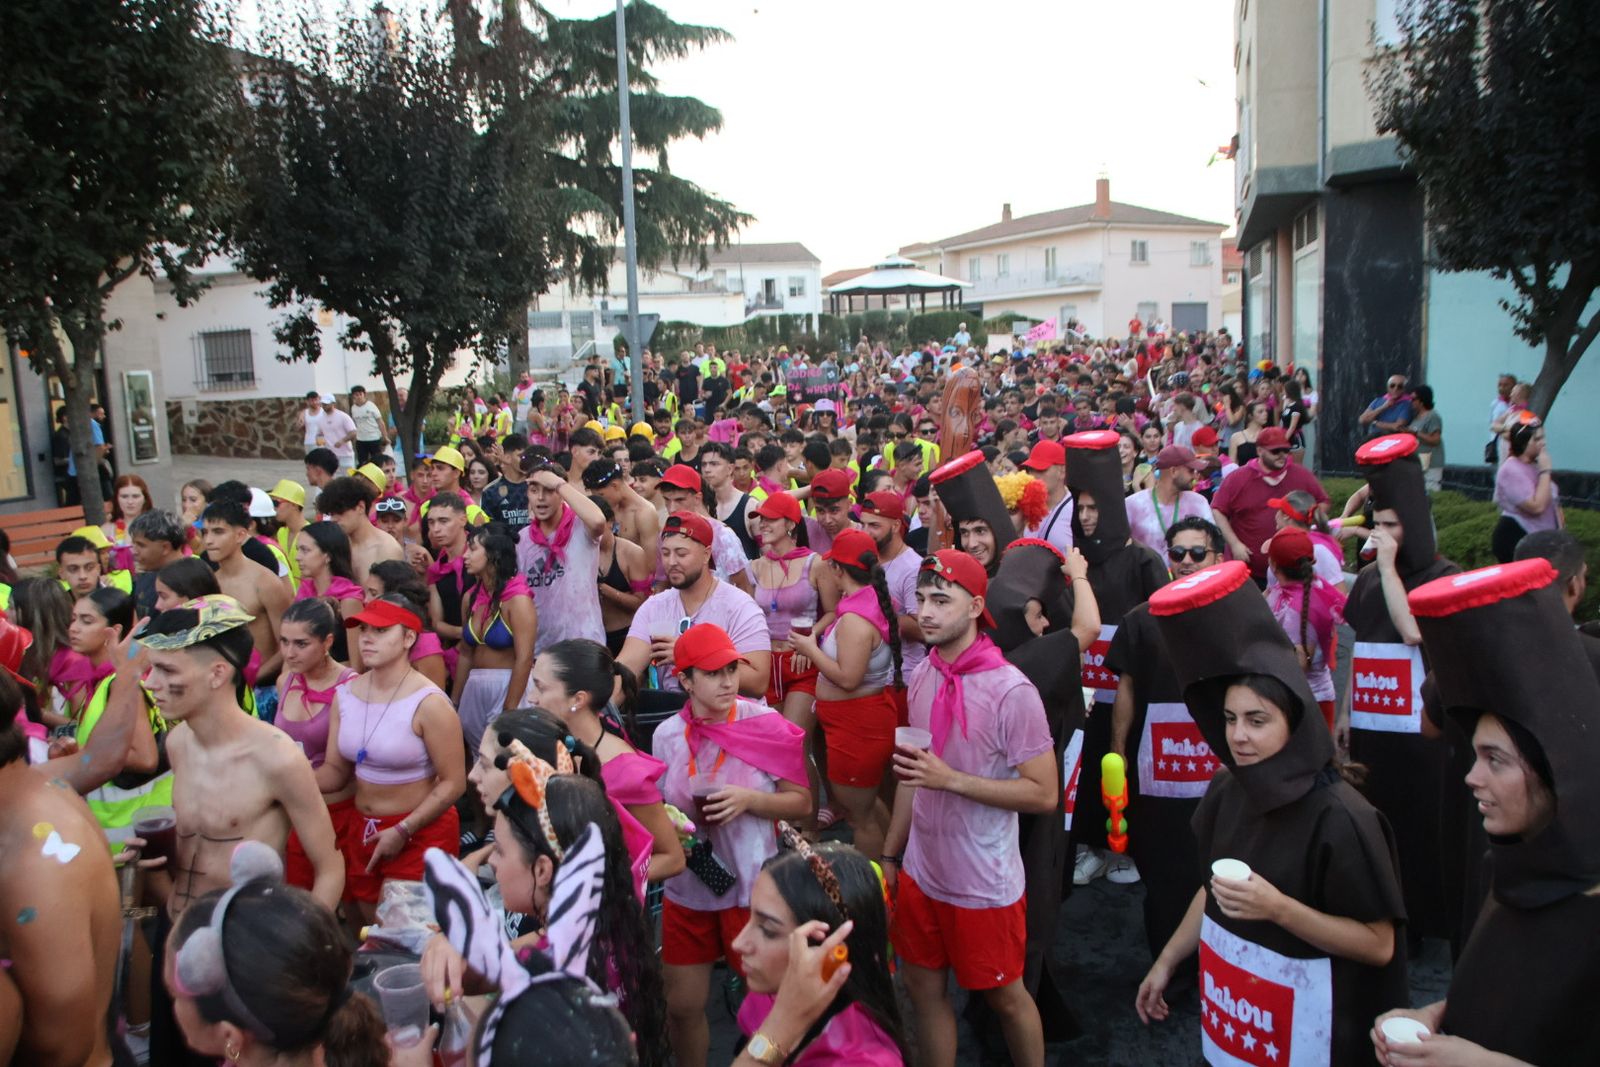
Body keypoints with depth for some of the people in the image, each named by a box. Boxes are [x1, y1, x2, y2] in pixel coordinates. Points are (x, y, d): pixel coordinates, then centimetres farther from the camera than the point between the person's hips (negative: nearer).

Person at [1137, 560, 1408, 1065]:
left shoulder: (1338, 817, -23)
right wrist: (1166, 961, 12)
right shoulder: (1227, 788, -6)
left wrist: (1278, 909, -29)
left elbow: (1379, 944, -19)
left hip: (1303, 1026, -5)